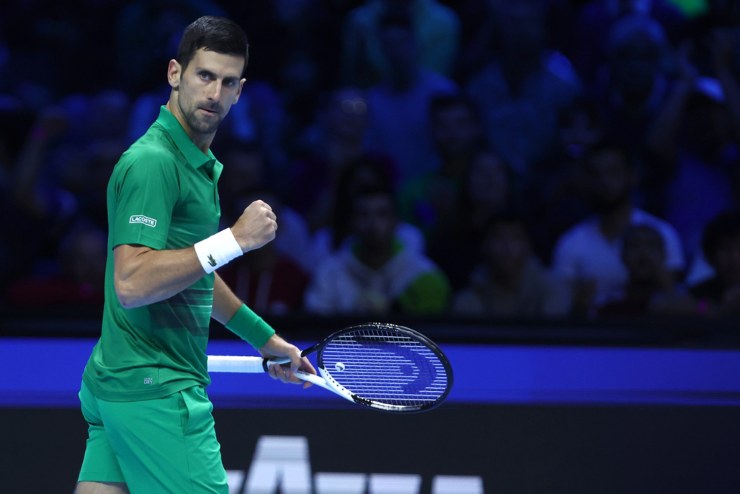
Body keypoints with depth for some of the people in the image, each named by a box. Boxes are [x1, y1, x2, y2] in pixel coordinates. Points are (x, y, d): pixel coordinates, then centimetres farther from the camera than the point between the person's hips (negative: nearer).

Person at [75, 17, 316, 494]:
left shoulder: (202, 165, 18)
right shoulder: (153, 161, -15)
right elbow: (132, 284, -26)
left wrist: (265, 338, 35)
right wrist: (234, 240, -24)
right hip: (153, 390, -10)